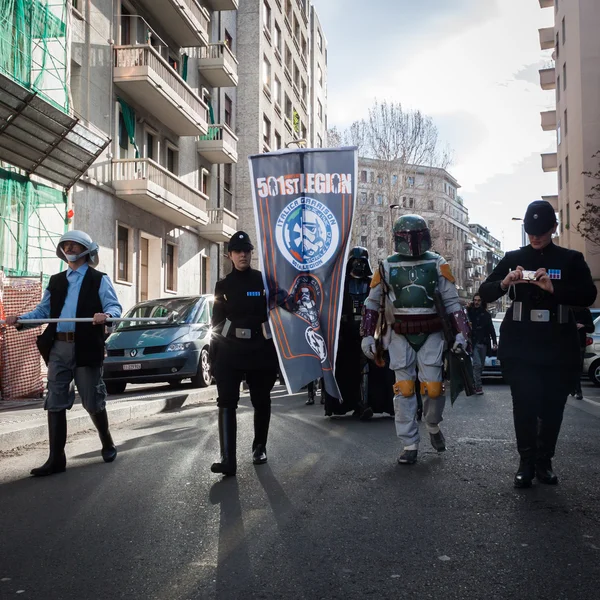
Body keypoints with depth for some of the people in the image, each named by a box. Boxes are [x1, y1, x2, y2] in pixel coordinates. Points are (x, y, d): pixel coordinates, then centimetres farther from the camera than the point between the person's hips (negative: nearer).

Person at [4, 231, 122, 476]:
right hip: (58, 348, 5)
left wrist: (106, 315, -28)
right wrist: (20, 318, 0)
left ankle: (107, 444, 28)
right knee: (55, 403, 1)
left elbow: (114, 306, -5)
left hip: (85, 347, -4)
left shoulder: (99, 280, 4)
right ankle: (56, 458, 5)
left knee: (93, 401, 5)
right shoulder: (56, 281, 19)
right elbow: (43, 310, 17)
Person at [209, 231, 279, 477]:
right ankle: (228, 458, -13)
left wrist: (277, 351, -1)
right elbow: (217, 322, 10)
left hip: (260, 351, 0)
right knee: (226, 403, -10)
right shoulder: (223, 285, 8)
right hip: (229, 351, 0)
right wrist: (214, 356, 5)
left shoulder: (264, 280, 3)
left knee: (261, 401, 10)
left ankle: (259, 448, 28)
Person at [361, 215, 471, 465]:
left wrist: (461, 332, -3)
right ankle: (410, 445, 9)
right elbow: (372, 302, 9)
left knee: (433, 388, -5)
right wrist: (368, 334, 3)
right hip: (400, 337, 1)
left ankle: (433, 425, 27)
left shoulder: (437, 264, 1)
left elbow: (452, 301, 4)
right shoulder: (387, 266, 3)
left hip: (431, 335, -1)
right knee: (404, 390, 0)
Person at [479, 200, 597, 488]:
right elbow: (484, 293, 4)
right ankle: (526, 463, 3)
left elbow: (588, 296, -7)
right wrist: (504, 283, -18)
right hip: (520, 346, 0)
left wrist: (554, 288, -23)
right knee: (525, 405, -6)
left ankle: (544, 461, 16)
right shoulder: (513, 258, 8)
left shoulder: (571, 260, 7)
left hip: (558, 347, 1)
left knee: (552, 406, 3)